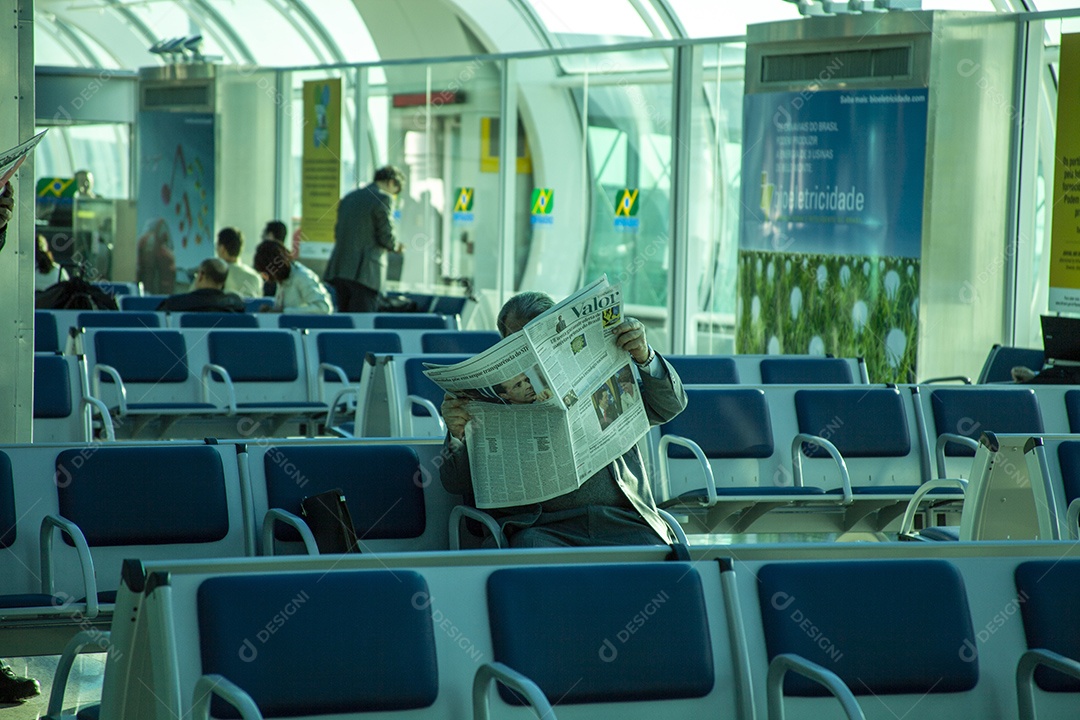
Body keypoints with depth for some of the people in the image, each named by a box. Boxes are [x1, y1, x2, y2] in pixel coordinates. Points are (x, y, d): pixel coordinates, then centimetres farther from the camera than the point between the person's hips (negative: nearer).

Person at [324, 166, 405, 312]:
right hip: (364, 272, -7)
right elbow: (386, 236, -9)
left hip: (339, 269, 7)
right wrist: (396, 247, 13)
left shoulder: (348, 197, 17)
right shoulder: (383, 199, -6)